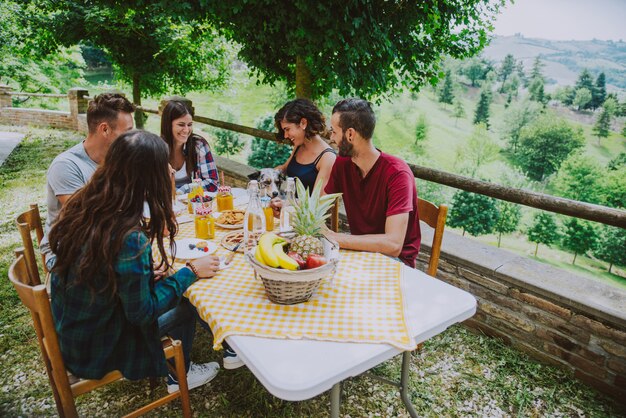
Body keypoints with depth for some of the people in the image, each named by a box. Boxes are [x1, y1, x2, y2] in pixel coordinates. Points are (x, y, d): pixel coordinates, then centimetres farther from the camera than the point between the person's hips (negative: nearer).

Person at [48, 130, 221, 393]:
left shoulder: (81, 205, -12)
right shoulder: (130, 240, -36)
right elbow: (141, 312, -23)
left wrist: (146, 231, 13)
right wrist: (191, 271, -16)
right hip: (95, 350, -7)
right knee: (186, 306, 10)